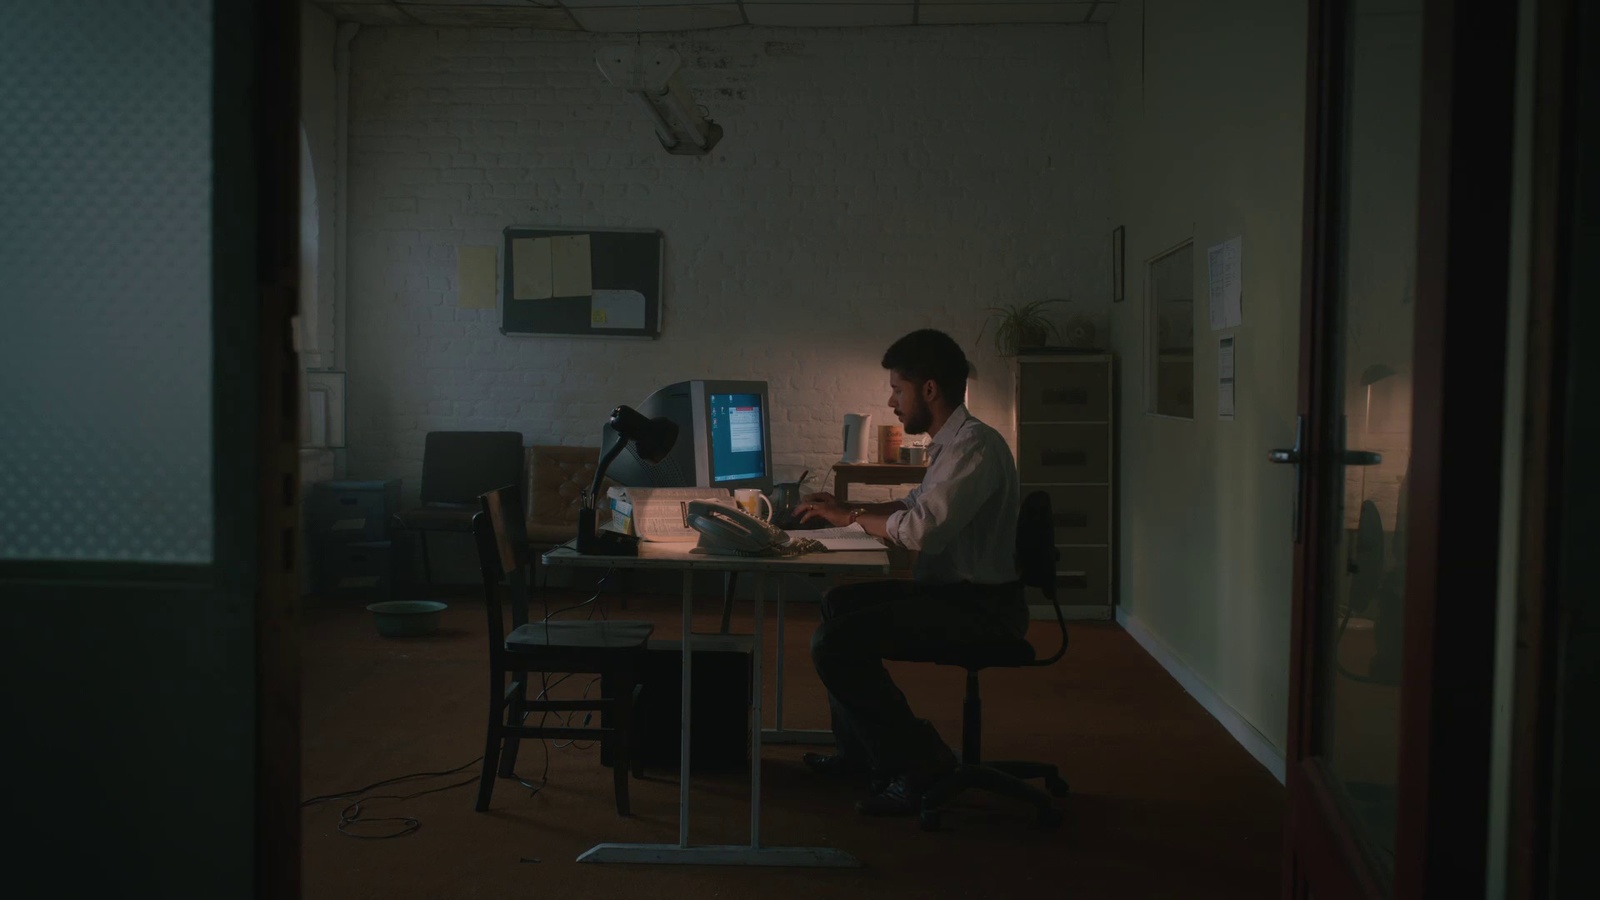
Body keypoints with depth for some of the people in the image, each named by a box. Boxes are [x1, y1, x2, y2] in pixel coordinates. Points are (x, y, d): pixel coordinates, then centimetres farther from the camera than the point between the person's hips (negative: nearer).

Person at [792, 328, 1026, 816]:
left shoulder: (974, 446, -19)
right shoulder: (952, 443, 14)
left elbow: (921, 529, -28)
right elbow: (916, 504, 27)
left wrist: (851, 515, -11)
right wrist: (846, 508, 14)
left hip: (981, 608, -11)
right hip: (953, 592, 11)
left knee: (835, 642, -19)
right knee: (840, 602, 24)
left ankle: (919, 763, -8)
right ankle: (859, 750, 30)